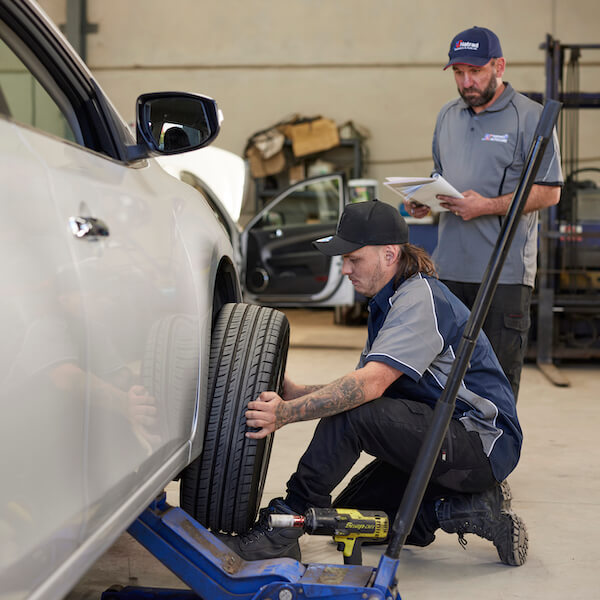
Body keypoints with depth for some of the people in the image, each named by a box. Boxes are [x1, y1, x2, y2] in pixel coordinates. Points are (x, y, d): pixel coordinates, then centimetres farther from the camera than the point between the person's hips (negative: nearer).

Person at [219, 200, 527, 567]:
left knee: (352, 412, -27)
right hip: (446, 436, 11)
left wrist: (289, 412, -40)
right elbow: (366, 388, 10)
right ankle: (472, 507, 5)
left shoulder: (421, 299, -20)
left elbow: (371, 384, -33)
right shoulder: (389, 303, 13)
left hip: (485, 443, -11)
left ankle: (281, 530, -18)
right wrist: (294, 392, -5)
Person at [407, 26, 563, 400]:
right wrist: (424, 200, 4)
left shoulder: (531, 117, -4)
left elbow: (549, 191, -8)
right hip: (451, 267, 6)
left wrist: (488, 206, -18)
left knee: (500, 370, -1)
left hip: (506, 270, -6)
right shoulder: (448, 117, 16)